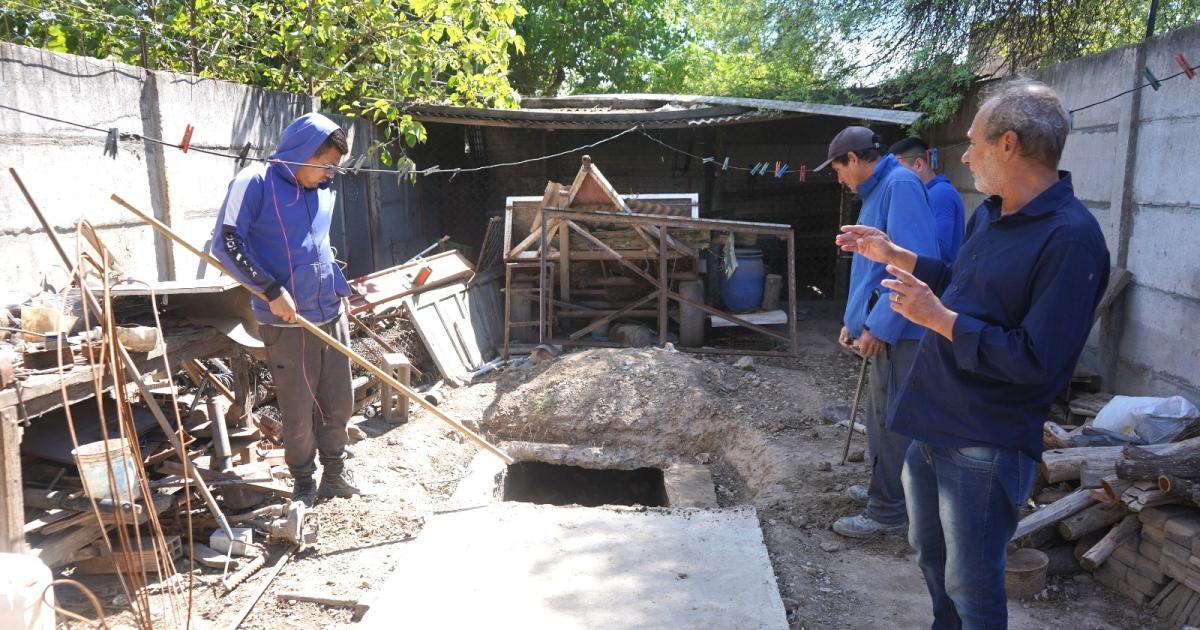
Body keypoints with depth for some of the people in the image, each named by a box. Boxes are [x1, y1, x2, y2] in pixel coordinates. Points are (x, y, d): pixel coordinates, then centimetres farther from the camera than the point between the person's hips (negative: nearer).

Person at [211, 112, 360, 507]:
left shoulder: (322, 191, 11)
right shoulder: (255, 183, -9)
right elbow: (225, 243, -14)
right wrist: (272, 290, -18)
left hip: (332, 316, 6)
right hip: (287, 323, -6)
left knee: (338, 403, 13)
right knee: (298, 411, 4)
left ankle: (335, 474, 31)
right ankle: (304, 483, 24)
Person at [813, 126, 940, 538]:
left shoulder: (901, 185, -16)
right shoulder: (877, 191, 15)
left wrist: (879, 325, -23)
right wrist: (854, 320, 23)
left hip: (899, 330, -10)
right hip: (884, 327, 10)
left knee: (890, 420, -2)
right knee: (882, 415, 20)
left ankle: (887, 513, 9)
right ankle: (886, 488, 35)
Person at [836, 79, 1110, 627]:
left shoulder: (1070, 238, -22)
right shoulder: (989, 212, 7)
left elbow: (1037, 360, -26)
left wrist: (937, 318, -23)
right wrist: (893, 255, 17)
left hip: (985, 446, -9)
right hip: (932, 425, 9)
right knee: (930, 554, 25)